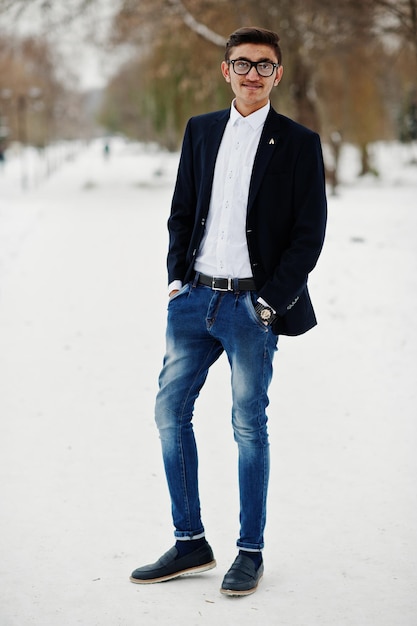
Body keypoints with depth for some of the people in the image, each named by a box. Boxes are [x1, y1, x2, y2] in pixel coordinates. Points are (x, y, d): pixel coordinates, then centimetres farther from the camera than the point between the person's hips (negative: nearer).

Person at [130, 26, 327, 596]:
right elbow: (181, 211, 15)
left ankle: (251, 553, 15)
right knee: (170, 411, 5)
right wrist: (177, 278, 3)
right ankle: (190, 543, 18)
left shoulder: (299, 143, -2)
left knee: (249, 427, 2)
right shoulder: (200, 131, 11)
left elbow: (309, 233, -5)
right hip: (195, 297, 5)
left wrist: (272, 301, -10)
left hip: (252, 306, -5)